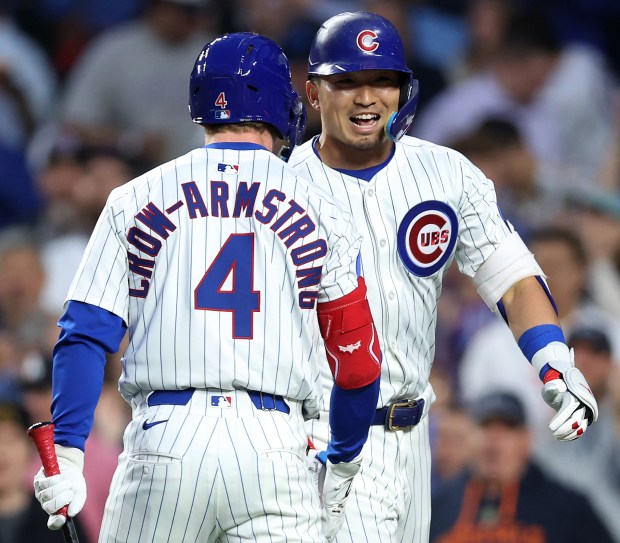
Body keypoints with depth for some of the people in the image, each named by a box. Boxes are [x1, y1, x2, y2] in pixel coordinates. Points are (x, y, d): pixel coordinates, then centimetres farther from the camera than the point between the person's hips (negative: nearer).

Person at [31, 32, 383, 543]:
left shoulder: (134, 201, 10)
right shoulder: (320, 214, 8)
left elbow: (85, 334, 1)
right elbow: (358, 365, 11)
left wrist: (66, 456, -1)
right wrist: (343, 465, 26)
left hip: (164, 443, 1)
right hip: (272, 449, -1)